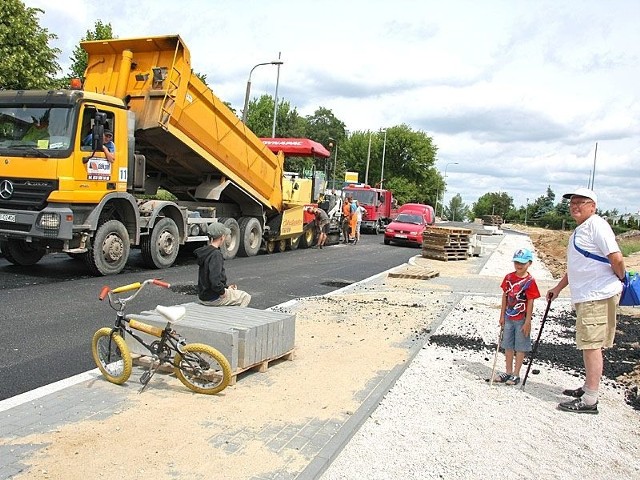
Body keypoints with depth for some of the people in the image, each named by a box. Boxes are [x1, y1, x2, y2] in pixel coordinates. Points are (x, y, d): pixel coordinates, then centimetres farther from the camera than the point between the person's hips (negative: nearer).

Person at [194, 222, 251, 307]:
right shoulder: (216, 254, -23)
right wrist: (222, 292, -16)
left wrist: (226, 287, 13)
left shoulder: (204, 251, 7)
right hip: (213, 298, -9)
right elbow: (214, 280, -32)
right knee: (246, 297, 7)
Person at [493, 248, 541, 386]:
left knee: (520, 347, 5)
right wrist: (502, 316, 7)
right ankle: (508, 372, 25)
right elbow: (505, 297, 7)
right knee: (508, 346, 13)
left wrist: (527, 322, -13)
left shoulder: (530, 281, -12)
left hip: (521, 319, -5)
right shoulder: (509, 278, 2)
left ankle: (516, 374, 15)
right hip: (509, 317, 5)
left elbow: (530, 303, -12)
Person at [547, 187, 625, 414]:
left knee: (591, 345, -7)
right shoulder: (579, 230, 19)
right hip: (587, 296, 10)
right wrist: (558, 288, 26)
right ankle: (588, 388, 29)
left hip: (598, 295, -10)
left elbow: (616, 258, -21)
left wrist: (619, 279, -3)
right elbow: (576, 266, 28)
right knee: (590, 344, 17)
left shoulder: (596, 225, -13)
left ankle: (589, 400, -2)